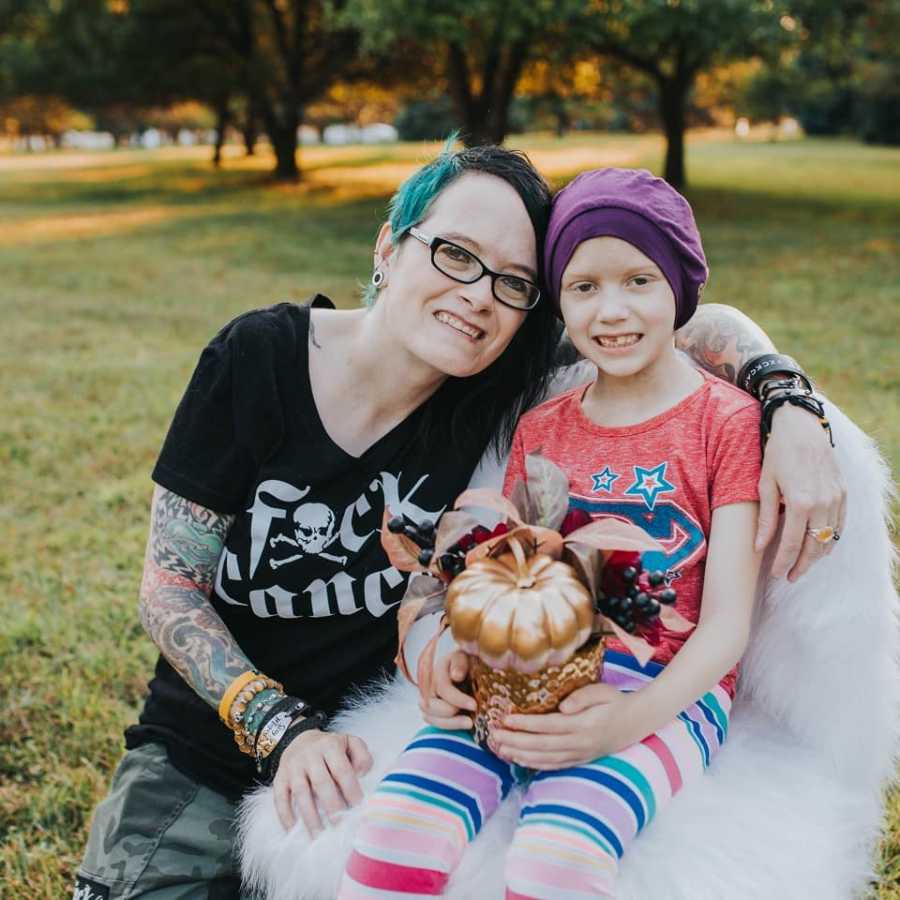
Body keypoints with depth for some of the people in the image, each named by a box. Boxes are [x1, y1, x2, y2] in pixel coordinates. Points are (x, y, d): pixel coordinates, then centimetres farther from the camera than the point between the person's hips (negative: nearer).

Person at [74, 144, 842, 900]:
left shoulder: (496, 398, -11)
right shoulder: (259, 358, -15)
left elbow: (701, 328, -7)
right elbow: (170, 584, -10)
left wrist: (791, 410, -26)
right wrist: (283, 730, -19)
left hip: (366, 752, 2)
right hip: (201, 751, -1)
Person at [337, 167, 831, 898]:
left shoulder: (728, 421, 2)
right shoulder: (540, 430, 17)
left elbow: (725, 625, -4)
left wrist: (632, 719, -22)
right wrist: (459, 663, -10)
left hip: (668, 689, -3)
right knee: (396, 825, -27)